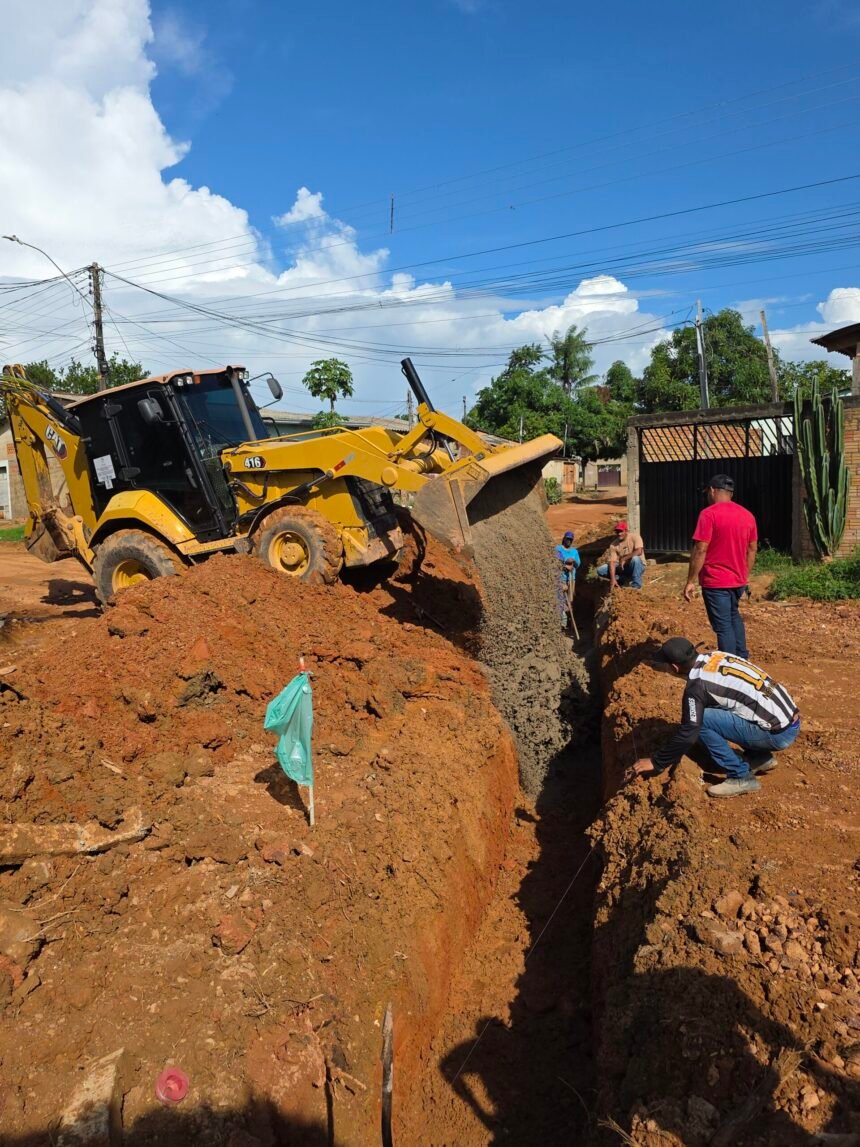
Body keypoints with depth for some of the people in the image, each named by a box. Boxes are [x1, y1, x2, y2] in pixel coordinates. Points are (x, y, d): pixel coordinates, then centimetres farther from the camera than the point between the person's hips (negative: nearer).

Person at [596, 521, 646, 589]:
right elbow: (612, 562, -15)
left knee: (635, 558, -39)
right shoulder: (613, 545, -8)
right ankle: (625, 580, -1)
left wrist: (624, 559, -29)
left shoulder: (635, 537, -16)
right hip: (622, 567, 3)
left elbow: (639, 551, -32)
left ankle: (636, 585, -22)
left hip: (638, 566, -3)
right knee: (600, 570, -13)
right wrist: (613, 579, -27)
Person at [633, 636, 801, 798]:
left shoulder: (698, 684, -17)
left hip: (778, 733, -9)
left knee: (702, 721, -13)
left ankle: (741, 778, -2)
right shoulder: (717, 656, 7)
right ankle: (760, 757, 21)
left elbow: (688, 733, -16)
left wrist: (656, 762, -5)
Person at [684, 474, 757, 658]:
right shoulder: (747, 515, 7)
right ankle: (742, 659, 29)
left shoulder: (709, 514, -15)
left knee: (723, 626, -1)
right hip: (738, 580, 7)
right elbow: (752, 549, 12)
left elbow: (700, 550, -18)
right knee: (734, 616, 26)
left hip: (715, 581, -7)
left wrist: (690, 581, -13)